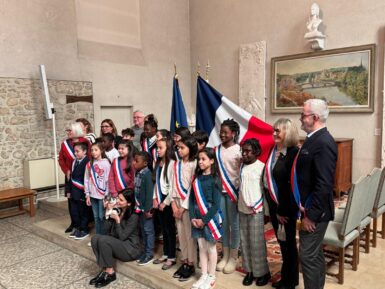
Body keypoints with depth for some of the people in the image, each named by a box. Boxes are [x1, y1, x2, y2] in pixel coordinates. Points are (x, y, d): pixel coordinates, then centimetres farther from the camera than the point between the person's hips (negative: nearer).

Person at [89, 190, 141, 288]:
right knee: (95, 238, -16)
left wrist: (117, 220, -20)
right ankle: (104, 269, -13)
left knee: (103, 240, -27)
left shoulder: (133, 217, -16)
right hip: (117, 245, 7)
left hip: (131, 249, -7)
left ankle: (110, 272, -14)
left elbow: (122, 237, -19)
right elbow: (106, 230, 0)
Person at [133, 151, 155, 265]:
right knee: (143, 230, 17)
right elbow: (136, 191, 10)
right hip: (139, 207, 8)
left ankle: (149, 254, 15)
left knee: (148, 230, 4)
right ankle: (145, 251, 29)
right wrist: (136, 205, 11)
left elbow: (149, 193, -19)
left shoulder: (147, 174, -18)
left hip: (145, 207, -8)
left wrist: (147, 209, -18)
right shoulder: (137, 173, 5)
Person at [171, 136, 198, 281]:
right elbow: (174, 184, 8)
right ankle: (184, 262, 23)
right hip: (177, 202, 6)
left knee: (190, 234, 2)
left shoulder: (194, 164, -10)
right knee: (181, 234, 12)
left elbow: (193, 187, -12)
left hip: (188, 203, -6)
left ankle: (191, 265, 13)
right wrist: (173, 203, 0)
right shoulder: (177, 164, 9)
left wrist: (184, 206, -11)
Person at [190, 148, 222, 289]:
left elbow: (216, 204, -14)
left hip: (210, 217, -5)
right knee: (201, 247, 13)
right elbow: (192, 199, 5)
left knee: (211, 247, 8)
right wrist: (193, 217, -6)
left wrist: (204, 219, -15)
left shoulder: (214, 179, -11)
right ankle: (204, 275, 26)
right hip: (197, 218, 5)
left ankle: (211, 277, 22)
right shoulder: (197, 178, 5)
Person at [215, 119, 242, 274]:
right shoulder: (217, 149, 5)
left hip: (233, 191, -4)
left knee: (234, 224, 5)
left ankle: (233, 258, 18)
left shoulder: (239, 150, -8)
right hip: (220, 191, 4)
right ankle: (225, 256, 23)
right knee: (223, 224, 11)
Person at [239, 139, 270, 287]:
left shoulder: (261, 167, -10)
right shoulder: (242, 166, 7)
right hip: (243, 209, 6)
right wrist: (240, 204, 14)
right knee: (245, 241, 10)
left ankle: (262, 272, 18)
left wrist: (256, 206, -5)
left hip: (256, 210, -5)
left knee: (257, 242, 2)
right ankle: (249, 270, 23)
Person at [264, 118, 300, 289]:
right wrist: (272, 206, 9)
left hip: (286, 206, -7)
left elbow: (292, 184, -19)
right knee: (282, 242, 19)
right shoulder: (273, 150, 5)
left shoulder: (294, 153, -18)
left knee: (288, 242, 9)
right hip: (273, 204, 7)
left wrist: (283, 210, -17)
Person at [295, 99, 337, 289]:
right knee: (315, 254, 20)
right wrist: (302, 204, 5)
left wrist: (311, 215, -20)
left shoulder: (323, 142, -21)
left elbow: (324, 184, -25)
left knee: (308, 256, -1)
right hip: (309, 208, 10)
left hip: (315, 211, -10)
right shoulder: (314, 139, 10)